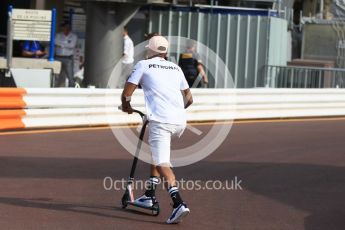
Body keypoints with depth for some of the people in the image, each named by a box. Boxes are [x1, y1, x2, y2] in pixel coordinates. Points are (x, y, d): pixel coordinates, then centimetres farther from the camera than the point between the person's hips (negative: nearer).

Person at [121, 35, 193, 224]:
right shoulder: (176, 68, 22)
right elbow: (189, 99, 27)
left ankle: (178, 203, -31)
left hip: (160, 121, -6)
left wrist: (126, 106, 28)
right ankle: (150, 195, 28)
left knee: (162, 164, -12)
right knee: (157, 154, 28)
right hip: (180, 121, 6)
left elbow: (126, 94, 6)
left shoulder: (143, 65, 9)